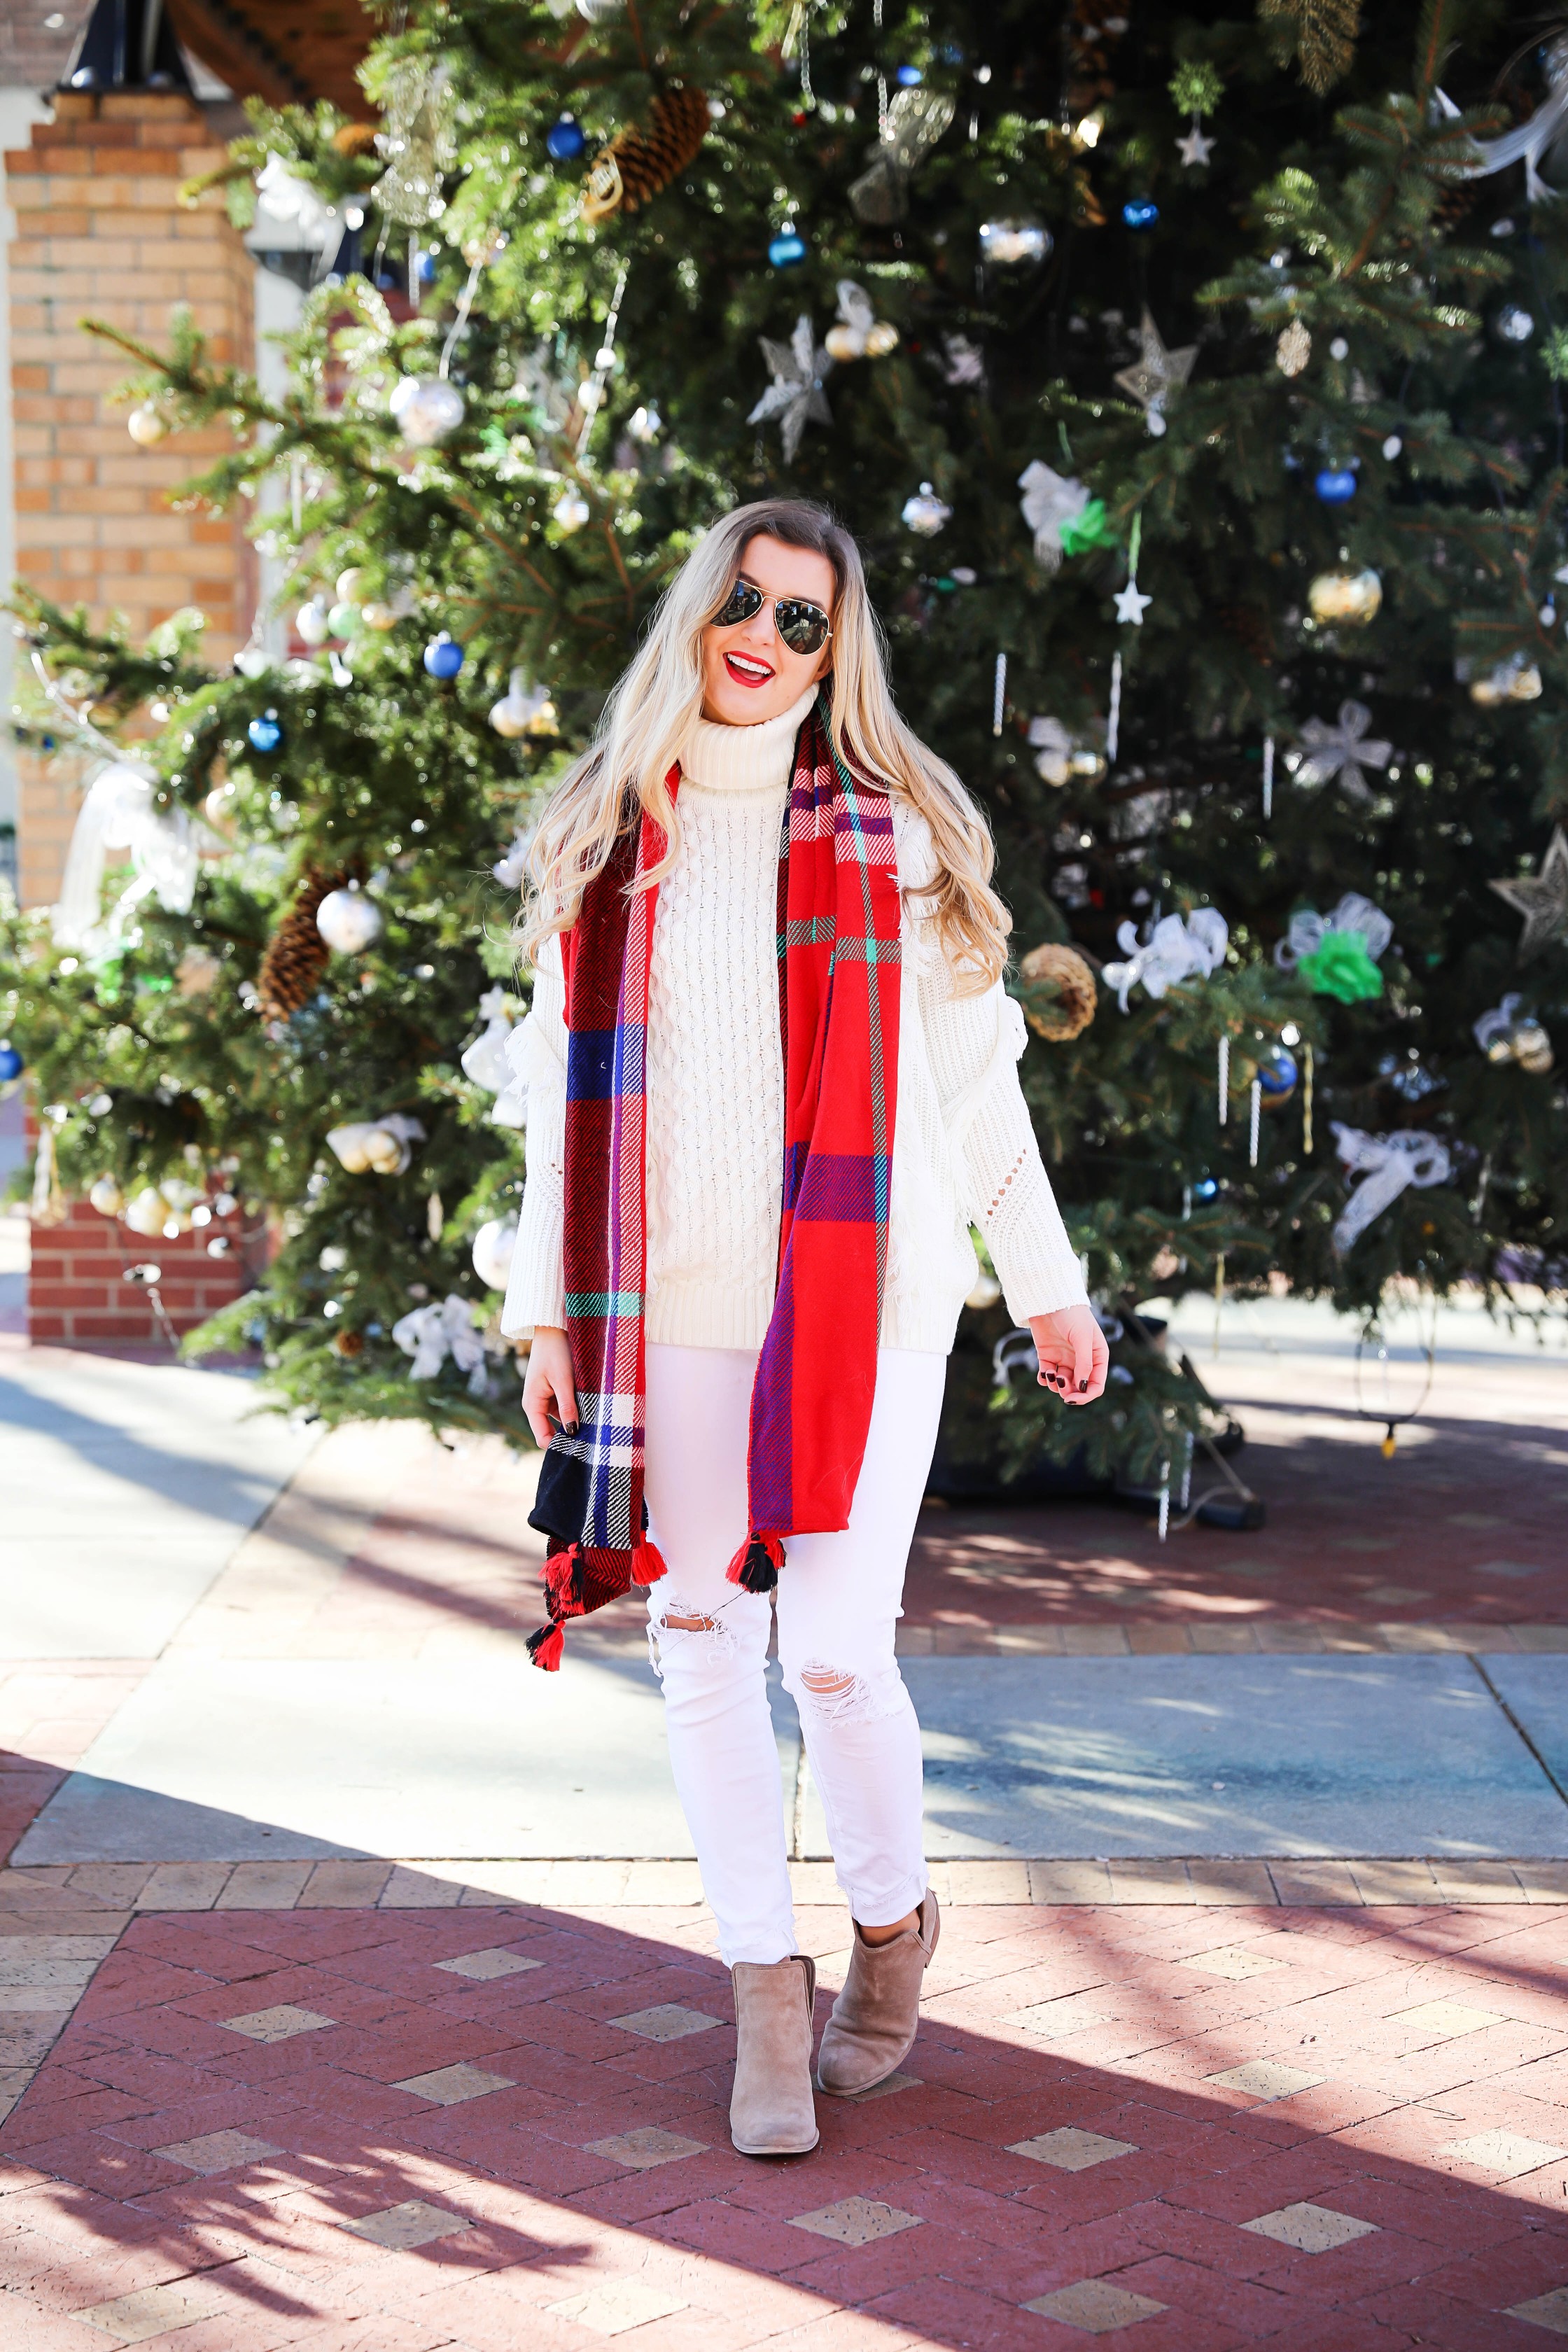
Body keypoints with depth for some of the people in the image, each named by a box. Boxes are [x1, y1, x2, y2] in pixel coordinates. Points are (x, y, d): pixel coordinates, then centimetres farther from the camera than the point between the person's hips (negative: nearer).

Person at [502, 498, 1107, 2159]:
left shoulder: (892, 838, 3)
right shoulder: (606, 846, 10)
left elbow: (973, 1074, 7)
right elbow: (566, 1090, 11)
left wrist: (1047, 1287, 8)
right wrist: (552, 1312, 7)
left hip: (861, 1302, -3)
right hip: (677, 1306, 3)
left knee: (834, 1653, -7)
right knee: (699, 1641, 5)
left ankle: (891, 1918, 22)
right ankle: (767, 1992, 19)